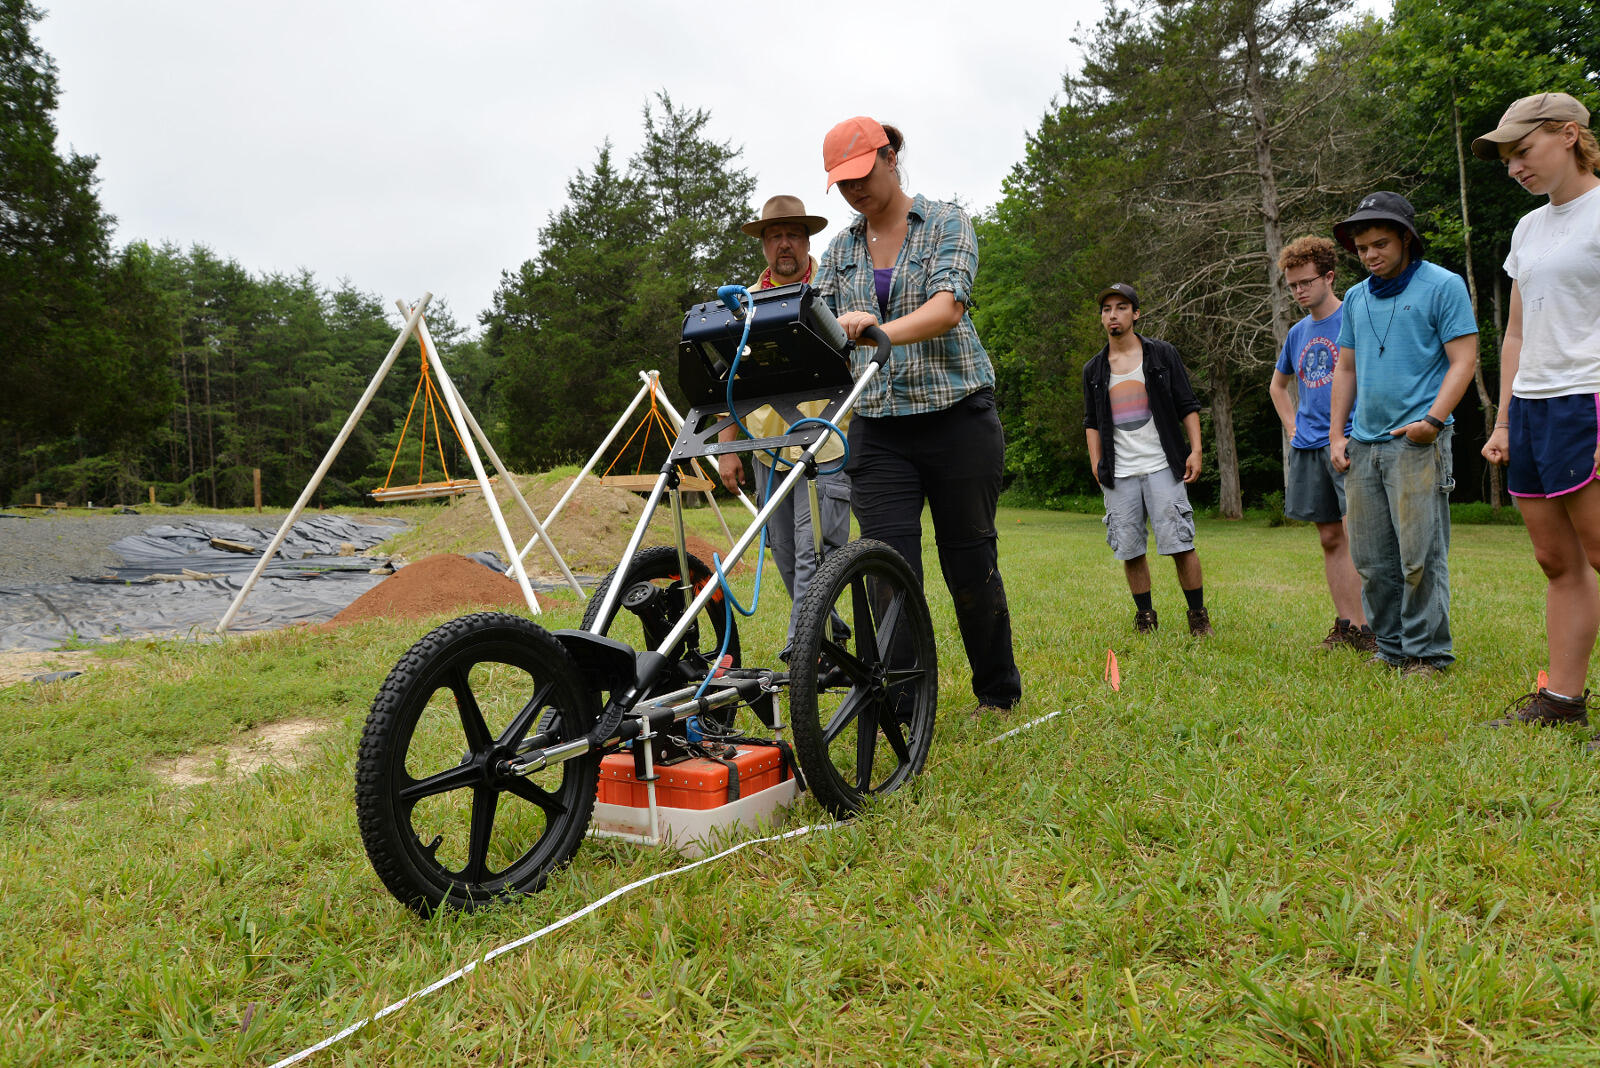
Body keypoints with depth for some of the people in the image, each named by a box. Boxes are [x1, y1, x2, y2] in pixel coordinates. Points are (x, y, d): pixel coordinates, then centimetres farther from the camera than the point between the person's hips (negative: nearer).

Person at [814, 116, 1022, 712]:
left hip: (956, 412, -3)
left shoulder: (946, 223, 0)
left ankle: (999, 691, 27)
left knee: (970, 563, 6)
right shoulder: (841, 250, 13)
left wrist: (881, 331, -36)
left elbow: (948, 306, -18)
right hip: (878, 424, 3)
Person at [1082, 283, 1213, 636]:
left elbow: (1188, 406, 5)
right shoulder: (1094, 370, 12)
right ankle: (1145, 615, 16)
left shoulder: (1162, 355, 6)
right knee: (1129, 549, 3)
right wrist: (1096, 464, 4)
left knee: (1179, 542, -6)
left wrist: (1195, 451, -5)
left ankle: (1199, 615, 7)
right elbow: (1091, 422, 16)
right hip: (1119, 474, 3)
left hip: (1162, 466, -2)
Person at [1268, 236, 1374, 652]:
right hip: (1308, 447, 6)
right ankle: (1345, 626, 14)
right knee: (1330, 538, 8)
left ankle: (1368, 627, -11)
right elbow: (1277, 386, 32)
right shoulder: (1297, 333, 17)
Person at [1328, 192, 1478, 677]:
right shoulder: (1356, 298, 17)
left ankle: (1427, 653, 4)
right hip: (1363, 445, 6)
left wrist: (1432, 420, -17)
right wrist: (1336, 435, 12)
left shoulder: (1443, 286, 1)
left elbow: (1463, 360, -5)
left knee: (1420, 555, -7)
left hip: (1417, 442, -6)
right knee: (1371, 560, 7)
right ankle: (1391, 649, 18)